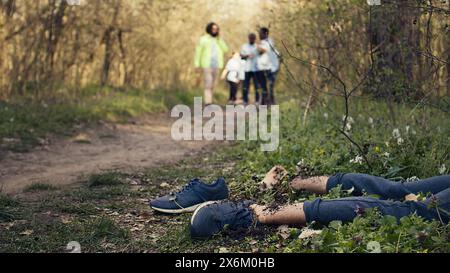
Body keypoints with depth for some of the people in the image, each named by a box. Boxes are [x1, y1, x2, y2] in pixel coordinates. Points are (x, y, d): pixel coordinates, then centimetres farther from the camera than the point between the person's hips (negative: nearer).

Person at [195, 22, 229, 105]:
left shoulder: (219, 40, 12)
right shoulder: (204, 39, -2)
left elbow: (225, 49, -4)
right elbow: (198, 52, -1)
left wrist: (219, 39, -10)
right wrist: (197, 65, -7)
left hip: (216, 66, 5)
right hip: (207, 66, -5)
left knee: (212, 86, 8)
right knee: (208, 85, -15)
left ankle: (209, 101, 17)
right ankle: (208, 103, -20)